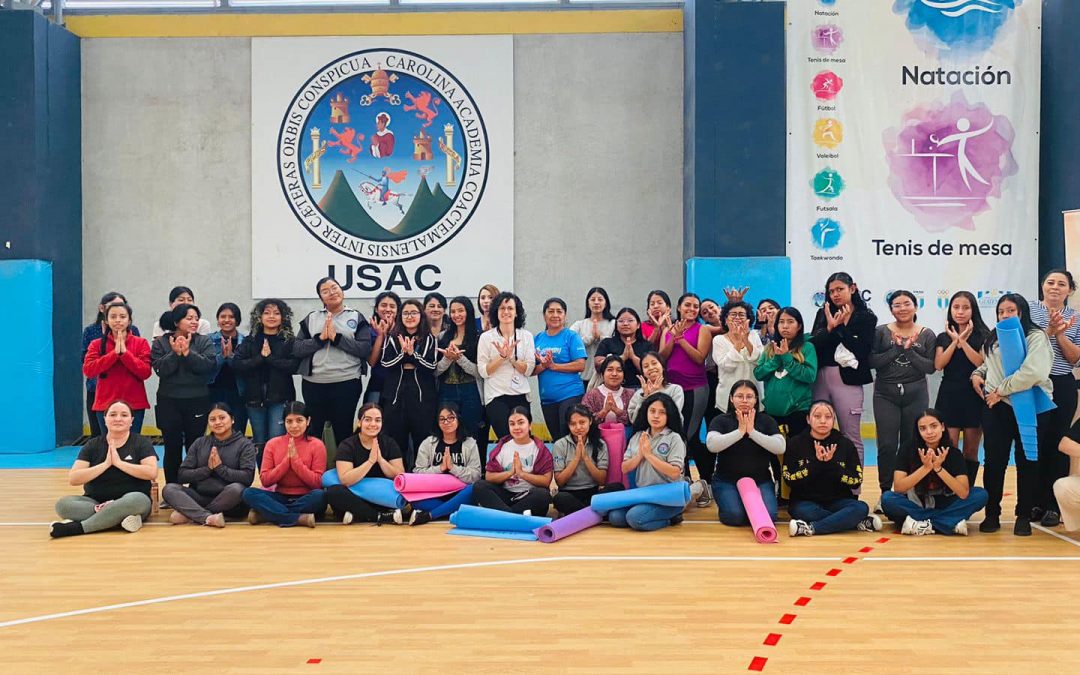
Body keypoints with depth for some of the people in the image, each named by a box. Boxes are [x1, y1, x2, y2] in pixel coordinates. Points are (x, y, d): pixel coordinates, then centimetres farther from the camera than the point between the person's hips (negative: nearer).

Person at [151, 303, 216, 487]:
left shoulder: (204, 341, 3)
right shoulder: (161, 342, 2)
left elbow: (208, 365, -12)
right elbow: (160, 368, -10)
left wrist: (188, 352, -19)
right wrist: (175, 353, -20)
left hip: (197, 402, 0)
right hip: (169, 402, 0)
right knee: (172, 449, 5)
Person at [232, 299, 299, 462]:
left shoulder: (290, 341, 2)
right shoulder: (250, 341, 8)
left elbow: (294, 365, -12)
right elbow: (236, 364, -3)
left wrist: (269, 357, -13)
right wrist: (260, 358, -12)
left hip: (280, 398, -3)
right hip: (255, 398, 3)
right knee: (259, 444, 9)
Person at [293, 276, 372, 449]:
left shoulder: (356, 317, 4)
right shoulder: (311, 318, 10)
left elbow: (365, 349, -8)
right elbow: (296, 349, 1)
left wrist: (337, 337, -14)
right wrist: (320, 338, -12)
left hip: (346, 383, -2)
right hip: (313, 384, 2)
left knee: (343, 432, 7)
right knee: (314, 432, 11)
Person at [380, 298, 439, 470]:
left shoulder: (430, 339, 7)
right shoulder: (392, 338, 11)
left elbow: (431, 366, -5)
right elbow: (386, 364, -2)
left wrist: (412, 353, -15)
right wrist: (403, 352, -14)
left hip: (422, 396, -1)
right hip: (395, 395, 1)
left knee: (422, 440, -1)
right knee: (396, 441, 2)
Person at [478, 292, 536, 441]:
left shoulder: (526, 336, 6)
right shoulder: (486, 337, 2)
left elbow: (528, 369, 0)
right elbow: (483, 371, -4)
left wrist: (511, 357, -14)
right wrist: (502, 356, -15)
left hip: (520, 395, 2)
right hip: (496, 396, -2)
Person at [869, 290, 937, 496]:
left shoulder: (926, 335, 5)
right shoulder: (881, 332, 3)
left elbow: (931, 367, -3)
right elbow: (872, 361, -7)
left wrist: (909, 351, -14)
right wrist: (896, 350, -15)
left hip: (916, 395, 1)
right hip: (885, 395, -1)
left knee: (911, 445, 3)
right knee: (887, 445, -6)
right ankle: (886, 493, 5)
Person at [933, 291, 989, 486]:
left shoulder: (982, 336, 3)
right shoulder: (943, 337, 10)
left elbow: (982, 364, -12)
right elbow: (938, 365, -5)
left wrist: (963, 341, -14)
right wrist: (955, 341, -11)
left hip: (974, 396, -1)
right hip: (949, 396, 1)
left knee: (971, 451, 5)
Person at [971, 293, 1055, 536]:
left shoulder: (1035, 337, -6)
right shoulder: (993, 338, 14)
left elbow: (1033, 372, -21)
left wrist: (1001, 390, -16)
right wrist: (977, 373, 8)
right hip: (996, 407, 5)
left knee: (1026, 462, 5)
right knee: (994, 460, 6)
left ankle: (1024, 516, 15)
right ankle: (992, 514, 15)